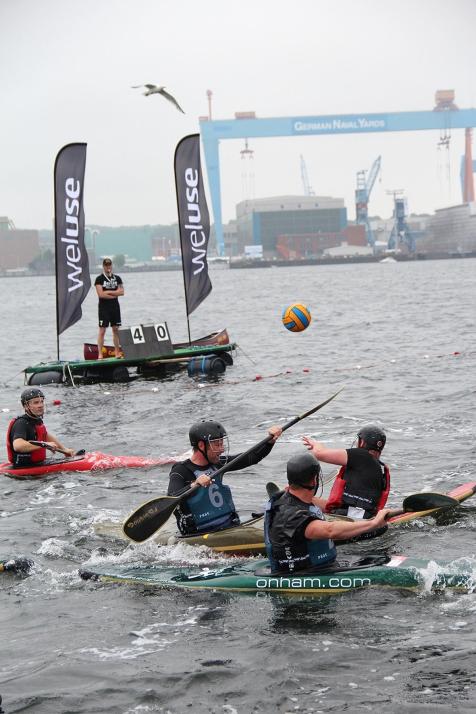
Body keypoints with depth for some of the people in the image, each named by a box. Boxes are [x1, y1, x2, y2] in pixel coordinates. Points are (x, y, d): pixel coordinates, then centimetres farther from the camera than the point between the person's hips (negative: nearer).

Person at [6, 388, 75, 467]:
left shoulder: (37, 420, 12)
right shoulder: (21, 423, -18)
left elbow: (46, 435, 32)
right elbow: (17, 446, -35)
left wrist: (64, 449, 33)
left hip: (38, 463, 10)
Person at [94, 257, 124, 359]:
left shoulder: (117, 278, 11)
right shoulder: (99, 279, -2)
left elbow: (121, 292, 0)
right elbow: (100, 294, -13)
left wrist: (108, 292, -9)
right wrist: (114, 294, -7)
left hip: (115, 307, 4)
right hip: (104, 307, -4)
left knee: (116, 330, 6)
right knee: (102, 330, -6)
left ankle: (117, 352, 12)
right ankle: (100, 353, -6)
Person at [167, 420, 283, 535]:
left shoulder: (217, 464, 13)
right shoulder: (181, 471, -9)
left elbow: (251, 457, 18)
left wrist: (271, 440, 5)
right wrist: (194, 485, -38)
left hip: (230, 526, 7)